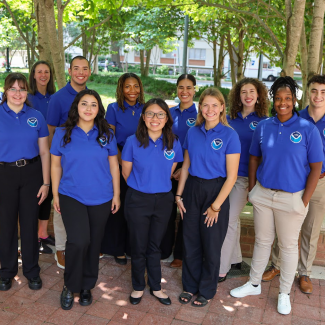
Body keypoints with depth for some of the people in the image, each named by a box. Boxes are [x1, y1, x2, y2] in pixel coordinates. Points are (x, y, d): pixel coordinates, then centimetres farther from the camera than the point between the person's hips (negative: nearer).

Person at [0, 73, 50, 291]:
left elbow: (44, 152, 3)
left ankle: (32, 270, 26)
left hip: (31, 174, 1)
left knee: (30, 223, 9)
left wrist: (46, 183, -1)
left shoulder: (36, 117, 1)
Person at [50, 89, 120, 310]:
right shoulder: (63, 133, -1)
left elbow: (114, 165, 6)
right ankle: (70, 286, 8)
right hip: (71, 197, -2)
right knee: (78, 241, -17)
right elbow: (56, 165, 5)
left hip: (101, 199, 2)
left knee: (94, 243, 11)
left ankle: (87, 286, 32)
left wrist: (116, 194, 5)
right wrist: (55, 194, 4)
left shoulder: (106, 134, 1)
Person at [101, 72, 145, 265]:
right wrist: (122, 161, -14)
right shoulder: (114, 109, -4)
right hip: (119, 164, -3)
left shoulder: (144, 109, 4)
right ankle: (117, 249, 20)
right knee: (118, 206, 5)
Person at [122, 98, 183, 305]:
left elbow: (169, 173, 8)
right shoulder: (133, 141, -10)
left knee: (155, 246, 16)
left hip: (163, 200, 2)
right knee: (139, 247, 10)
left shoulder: (173, 143, -4)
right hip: (138, 200, -2)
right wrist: (142, 186, 9)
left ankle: (156, 287, 33)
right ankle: (138, 287, 31)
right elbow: (126, 173, 0)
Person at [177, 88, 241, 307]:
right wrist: (179, 194, 4)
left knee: (211, 245, 9)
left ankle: (207, 290, 30)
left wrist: (216, 205, -13)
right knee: (190, 242, 12)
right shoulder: (193, 132, 3)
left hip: (215, 191, -4)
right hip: (192, 190, 4)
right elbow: (186, 166, 10)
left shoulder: (229, 135, -11)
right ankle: (190, 286, 32)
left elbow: (231, 176, -12)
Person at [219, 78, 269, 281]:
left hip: (244, 177, -4)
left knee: (229, 221, -4)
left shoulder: (263, 121, -3)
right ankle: (235, 259, 31)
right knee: (232, 219, 14)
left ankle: (222, 269, 5)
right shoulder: (230, 118, 7)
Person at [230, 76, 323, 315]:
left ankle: (284, 293, 29)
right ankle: (254, 284, 34)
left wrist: (304, 201, -9)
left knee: (289, 245, 11)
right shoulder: (263, 126, 1)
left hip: (291, 197, -3)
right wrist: (252, 189, 6)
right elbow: (254, 158, 10)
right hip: (263, 194, 3)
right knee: (262, 240, 16)